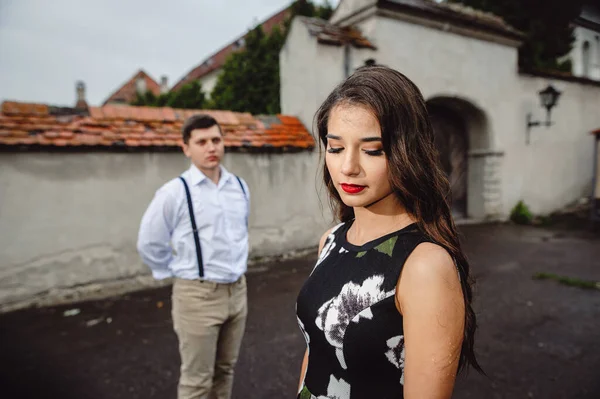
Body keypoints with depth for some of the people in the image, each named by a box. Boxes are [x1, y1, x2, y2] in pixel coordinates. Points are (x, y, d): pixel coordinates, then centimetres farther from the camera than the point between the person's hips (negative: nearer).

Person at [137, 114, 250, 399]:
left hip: (237, 291, 5)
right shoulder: (174, 193, -13)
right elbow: (149, 244, -3)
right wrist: (181, 274, 3)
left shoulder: (240, 187, 2)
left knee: (226, 370, 20)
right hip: (198, 295, -5)